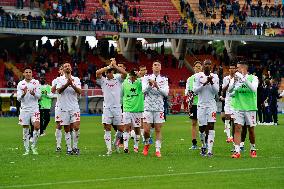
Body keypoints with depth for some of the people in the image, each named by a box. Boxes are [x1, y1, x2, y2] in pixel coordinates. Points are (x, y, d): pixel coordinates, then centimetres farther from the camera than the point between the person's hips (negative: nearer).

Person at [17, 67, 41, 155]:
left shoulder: (36, 83, 2)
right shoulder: (20, 84, 2)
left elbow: (39, 96, -3)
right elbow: (18, 98, -2)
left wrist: (34, 94, -24)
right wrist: (23, 94, -22)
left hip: (34, 109, -1)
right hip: (24, 109, 1)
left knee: (37, 127, -14)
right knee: (25, 129, 2)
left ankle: (33, 147, 3)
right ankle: (27, 149, 8)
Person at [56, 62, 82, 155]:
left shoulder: (76, 79, 9)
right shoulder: (60, 79, 5)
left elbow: (79, 92, -5)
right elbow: (59, 91, -11)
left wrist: (72, 85, -20)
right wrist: (67, 84, -25)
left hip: (74, 107, 0)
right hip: (64, 108, 0)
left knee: (76, 127, -13)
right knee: (67, 129, 3)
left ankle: (75, 147, 2)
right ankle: (69, 149, 10)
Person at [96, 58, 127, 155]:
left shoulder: (118, 79, 7)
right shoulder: (103, 81, 5)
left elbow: (124, 73, -12)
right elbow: (97, 72, -13)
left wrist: (115, 65, -9)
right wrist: (109, 66, -9)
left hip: (117, 107, 1)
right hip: (107, 108, -1)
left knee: (120, 129, 2)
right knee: (107, 129, -4)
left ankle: (116, 142, 29)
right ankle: (109, 149, 0)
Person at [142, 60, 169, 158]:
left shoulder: (164, 80, 8)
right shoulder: (146, 78, 5)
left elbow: (166, 93, -4)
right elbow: (144, 90, -8)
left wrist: (158, 87, -20)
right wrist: (150, 85, -26)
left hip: (159, 108, 1)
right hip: (148, 107, -1)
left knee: (158, 130, 0)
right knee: (146, 130, -4)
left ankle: (158, 150, 4)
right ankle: (147, 144, 23)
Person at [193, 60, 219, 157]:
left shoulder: (215, 77, 5)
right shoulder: (198, 76, 2)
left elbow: (216, 91, 0)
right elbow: (195, 90, -4)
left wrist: (212, 83, -15)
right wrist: (204, 84, -17)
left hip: (211, 104, 0)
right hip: (201, 104, 0)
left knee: (211, 126, -10)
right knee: (202, 127, 3)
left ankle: (210, 150, -14)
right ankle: (203, 146, 27)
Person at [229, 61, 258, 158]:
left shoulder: (253, 78, -1)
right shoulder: (235, 78, 5)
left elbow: (254, 89, -19)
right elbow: (230, 90, -8)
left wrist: (244, 78, -23)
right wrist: (234, 82, -26)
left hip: (250, 107, -1)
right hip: (238, 107, 1)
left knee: (251, 129, 6)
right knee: (237, 128, -10)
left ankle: (253, 149, 26)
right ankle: (237, 151, -13)